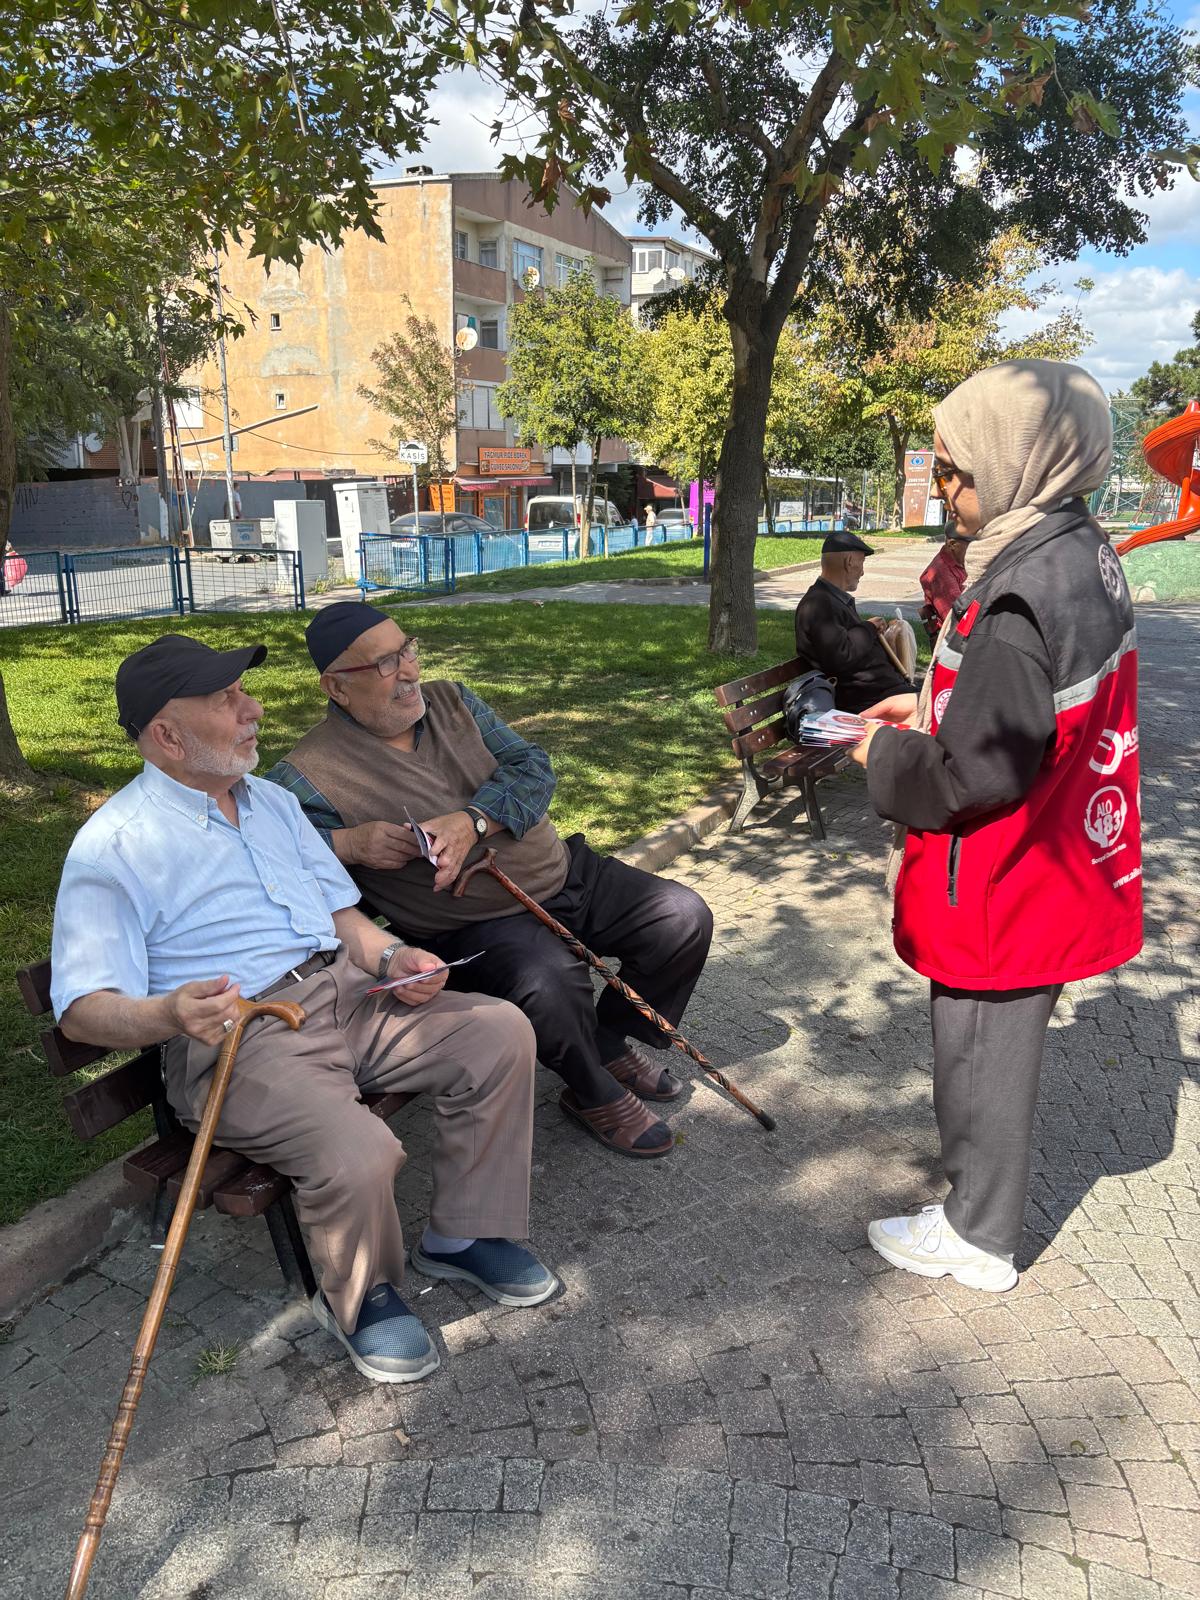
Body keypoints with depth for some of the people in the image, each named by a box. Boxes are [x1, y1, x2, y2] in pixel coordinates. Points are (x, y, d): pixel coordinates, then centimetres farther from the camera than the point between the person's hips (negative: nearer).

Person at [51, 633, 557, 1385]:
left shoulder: (273, 801, 17)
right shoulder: (113, 846, -7)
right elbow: (85, 1007, -12)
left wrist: (389, 956, -2)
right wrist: (169, 1013, -34)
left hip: (346, 993, 7)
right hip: (235, 1041, -7)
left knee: (500, 1032, -8)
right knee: (359, 1153, -31)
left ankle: (465, 1233, 10)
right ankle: (362, 1299, 4)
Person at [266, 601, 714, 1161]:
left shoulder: (450, 701, 6)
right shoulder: (313, 774, -12)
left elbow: (532, 768, -2)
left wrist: (473, 822, -21)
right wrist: (346, 842, -28)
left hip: (567, 872, 7)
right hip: (480, 923, -6)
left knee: (685, 918, -1)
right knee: (551, 983, -36)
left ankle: (610, 1043, 21)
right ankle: (595, 1096, -2)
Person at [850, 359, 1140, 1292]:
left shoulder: (1018, 601, -28)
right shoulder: (1082, 555, 3)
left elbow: (977, 772, -25)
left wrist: (886, 757, -8)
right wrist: (934, 709, 9)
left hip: (998, 891, -9)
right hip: (1053, 866, 9)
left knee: (982, 1056, 9)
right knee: (999, 1051, 23)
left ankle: (978, 1238, 29)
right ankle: (983, 1203, 42)